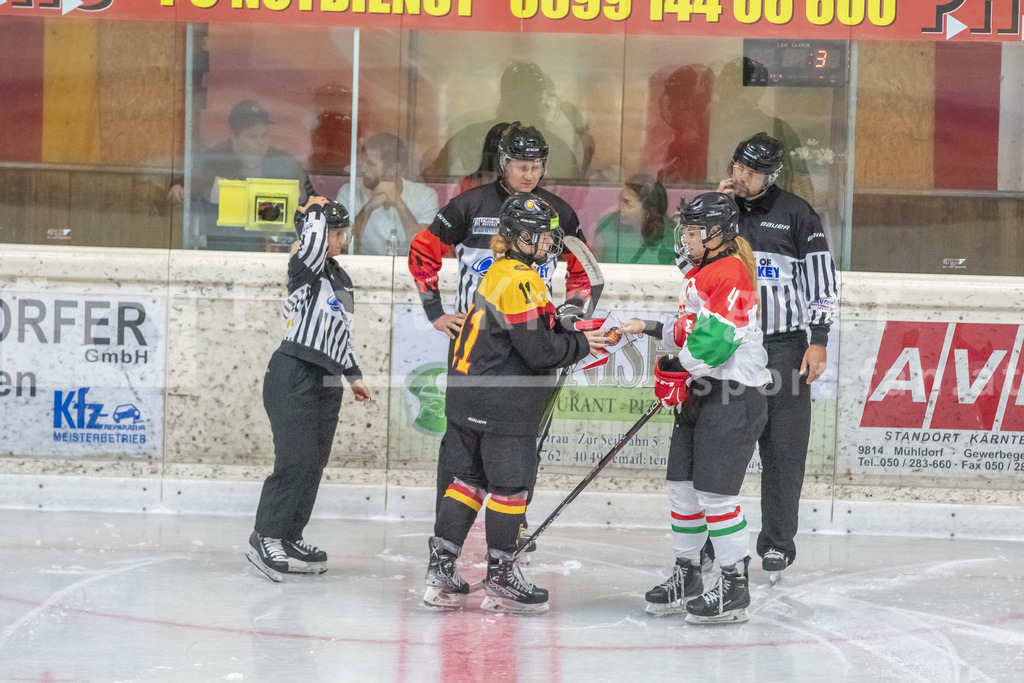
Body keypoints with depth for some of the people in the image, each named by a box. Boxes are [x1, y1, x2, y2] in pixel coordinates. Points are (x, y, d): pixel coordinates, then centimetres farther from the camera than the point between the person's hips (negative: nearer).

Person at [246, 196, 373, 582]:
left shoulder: (343, 281, 18)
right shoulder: (304, 269, -8)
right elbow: (314, 243, -31)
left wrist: (353, 375, 25)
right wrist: (316, 210, -13)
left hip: (326, 385, 8)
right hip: (292, 377, -8)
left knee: (314, 464, 7)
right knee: (297, 459, -16)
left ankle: (289, 537, 15)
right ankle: (265, 536, -9)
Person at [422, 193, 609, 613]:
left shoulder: (498, 272, 15)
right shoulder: (519, 279, -17)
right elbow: (537, 350, -20)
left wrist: (572, 331, 9)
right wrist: (582, 344, -6)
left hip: (468, 400, 10)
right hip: (503, 403, -10)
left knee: (468, 480, 12)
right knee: (510, 485, 1)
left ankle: (440, 572, 13)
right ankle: (501, 581, 9)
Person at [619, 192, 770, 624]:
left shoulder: (730, 273, -16)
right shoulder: (700, 274, 18)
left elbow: (717, 339, -24)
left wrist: (679, 372, -17)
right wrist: (649, 329, 22)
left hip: (733, 396, -10)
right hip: (700, 393, 10)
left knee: (715, 491, -10)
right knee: (683, 485, 13)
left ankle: (734, 587, -2)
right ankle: (687, 576, 24)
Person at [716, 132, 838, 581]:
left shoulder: (796, 214, -2)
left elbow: (821, 280, -1)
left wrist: (818, 340, -8)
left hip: (783, 346, -3)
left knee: (782, 447, -1)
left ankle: (778, 542, 7)